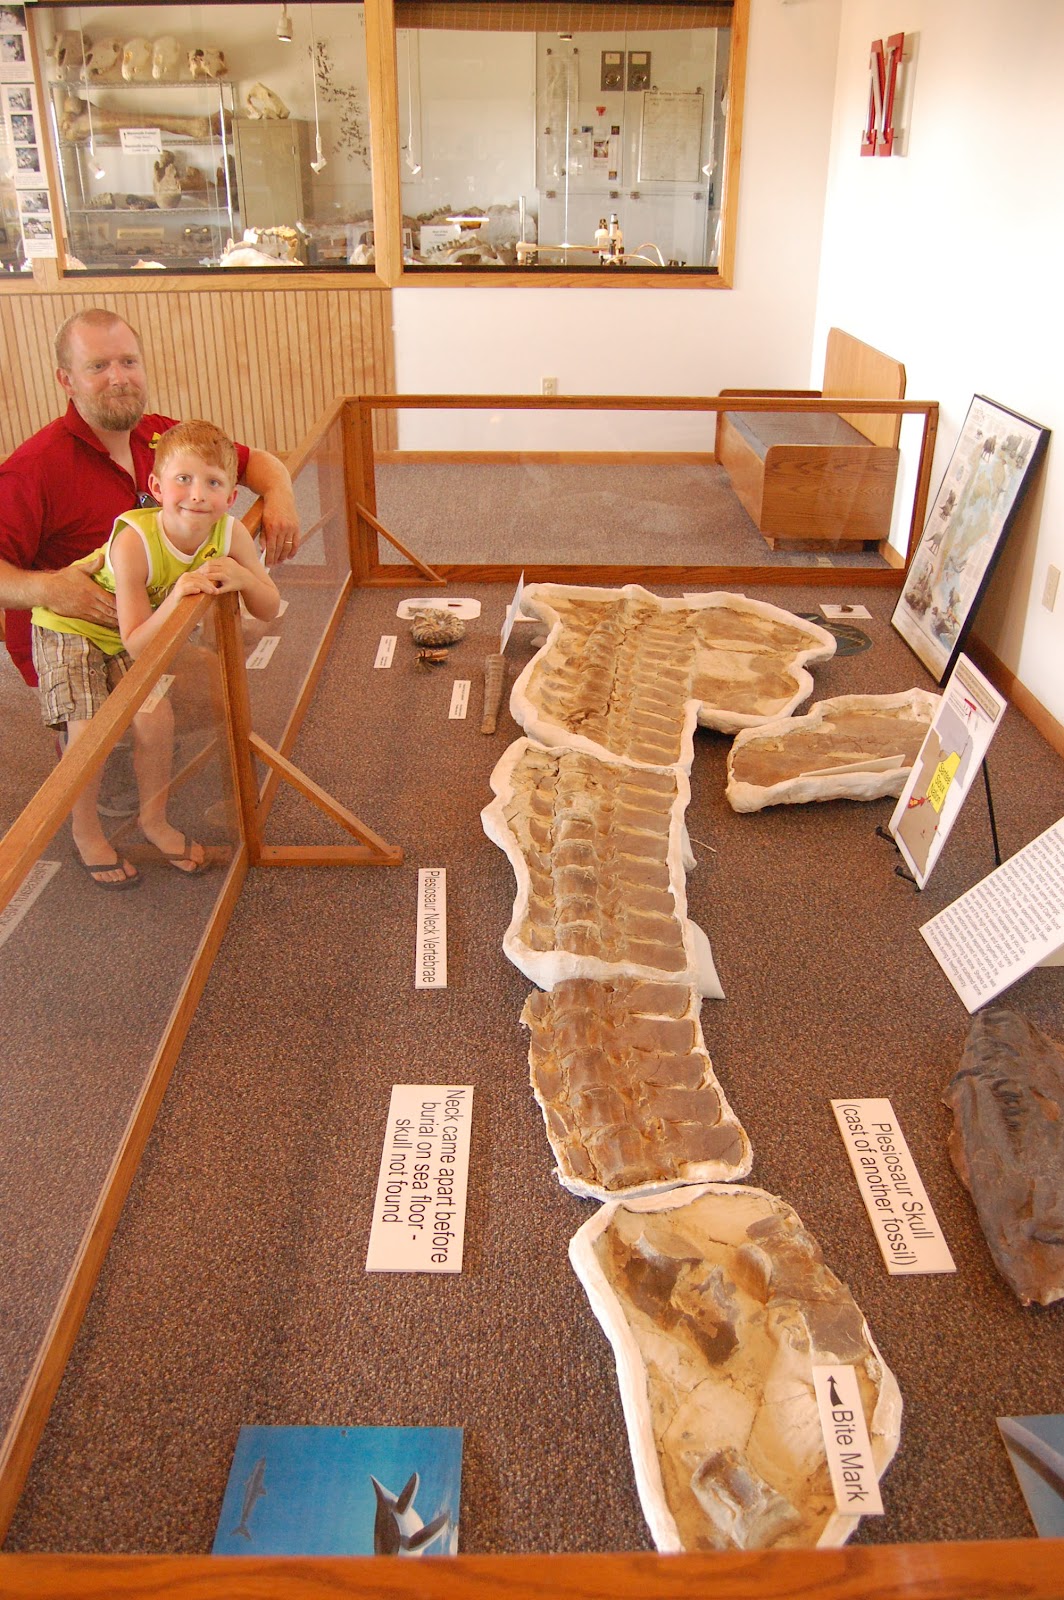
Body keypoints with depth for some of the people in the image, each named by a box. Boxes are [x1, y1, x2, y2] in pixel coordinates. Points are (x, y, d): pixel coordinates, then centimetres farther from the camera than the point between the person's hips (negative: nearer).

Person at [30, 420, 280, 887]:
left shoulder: (230, 533, -22)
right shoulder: (134, 542, -37)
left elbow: (269, 609, -16)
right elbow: (137, 644, -33)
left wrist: (243, 578, -36)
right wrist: (176, 598, -49)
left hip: (133, 635, 4)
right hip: (68, 626, -4)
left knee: (156, 720, -10)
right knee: (88, 732, -14)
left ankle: (154, 820, 17)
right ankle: (87, 834, 12)